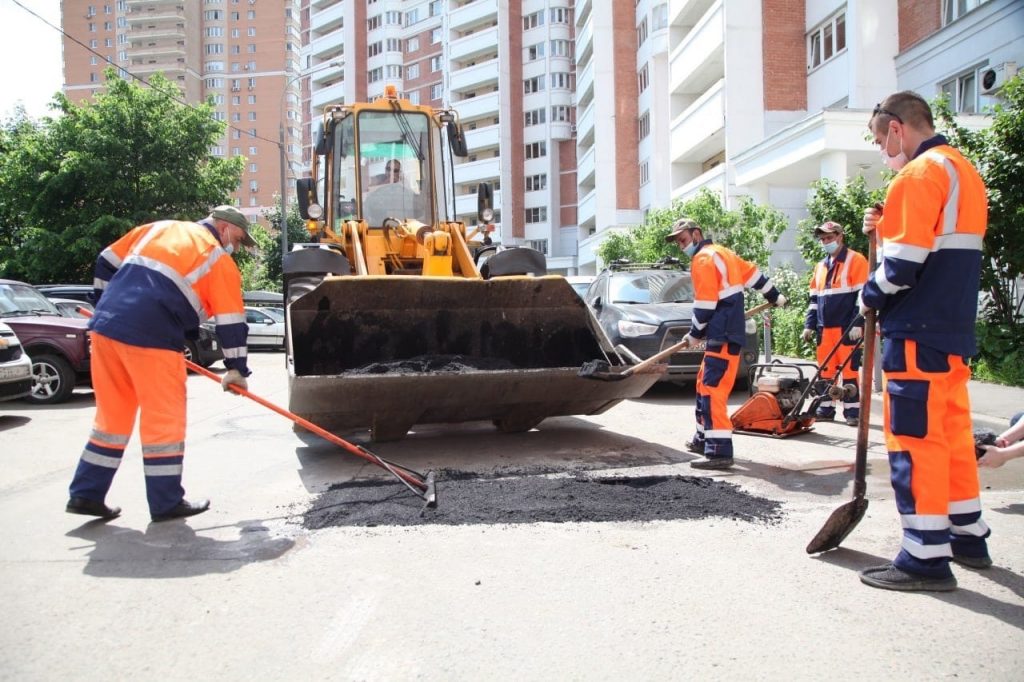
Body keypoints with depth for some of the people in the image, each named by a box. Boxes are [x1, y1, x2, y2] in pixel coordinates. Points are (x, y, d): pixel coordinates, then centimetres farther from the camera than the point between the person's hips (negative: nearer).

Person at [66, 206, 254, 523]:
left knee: (112, 414, 17)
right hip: (152, 338, -7)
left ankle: (86, 494, 21)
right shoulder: (220, 261, 5)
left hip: (105, 326, 7)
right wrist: (236, 369, 11)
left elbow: (107, 263, 24)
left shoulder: (158, 228, 22)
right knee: (164, 419, 4)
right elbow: (231, 322, 4)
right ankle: (167, 502, 11)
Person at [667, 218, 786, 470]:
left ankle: (719, 451, -20)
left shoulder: (702, 259, -11)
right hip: (727, 332, 10)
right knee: (705, 383, 18)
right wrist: (776, 297, 37)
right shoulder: (720, 252, 18)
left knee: (712, 388, -15)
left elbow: (705, 305, -13)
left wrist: (694, 335, -2)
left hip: (723, 335, -10)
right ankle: (704, 438, 28)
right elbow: (752, 273, 26)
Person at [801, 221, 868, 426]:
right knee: (825, 370, 8)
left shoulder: (855, 260, -2)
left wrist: (858, 324, -15)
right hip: (824, 328, 6)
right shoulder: (820, 266, 18)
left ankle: (852, 411, 2)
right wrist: (809, 325, 13)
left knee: (849, 369, -3)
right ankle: (825, 408, 16)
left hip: (847, 328, -6)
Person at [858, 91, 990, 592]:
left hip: (918, 334, -10)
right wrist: (886, 230, 7)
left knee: (915, 438, -5)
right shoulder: (965, 172, 17)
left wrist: (870, 296, -2)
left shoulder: (918, 175, -13)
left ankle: (926, 557, 0)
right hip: (956, 329, 10)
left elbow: (902, 265, -20)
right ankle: (968, 536, 27)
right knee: (953, 430, 16)